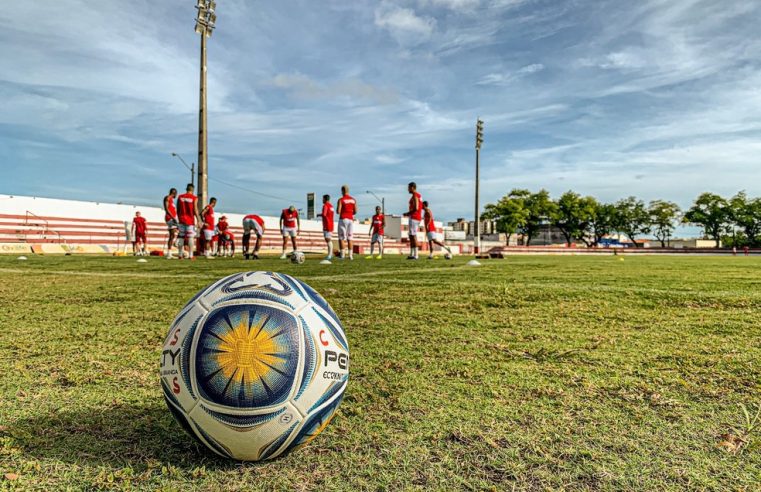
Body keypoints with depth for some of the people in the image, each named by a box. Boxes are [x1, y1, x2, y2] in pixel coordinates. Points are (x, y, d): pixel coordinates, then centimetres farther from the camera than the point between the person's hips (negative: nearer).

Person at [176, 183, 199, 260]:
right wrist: (198, 220, -7)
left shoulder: (180, 197, 7)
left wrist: (179, 219, 18)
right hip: (190, 220, -4)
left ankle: (180, 255, 11)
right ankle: (190, 255, -4)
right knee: (190, 237, -2)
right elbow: (195, 210, -10)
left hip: (182, 220, 4)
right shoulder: (194, 198, -5)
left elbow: (178, 210, 9)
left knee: (181, 237, 9)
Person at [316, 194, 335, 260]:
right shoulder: (331, 205, 17)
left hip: (327, 225, -9)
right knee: (329, 239, 13)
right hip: (331, 224, 9)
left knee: (328, 239, -11)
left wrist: (319, 214, -4)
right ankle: (331, 254, 16)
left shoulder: (325, 205, -11)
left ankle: (329, 255, -14)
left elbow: (324, 214, -23)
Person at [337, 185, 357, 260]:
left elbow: (338, 211, -11)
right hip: (351, 219, 4)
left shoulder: (341, 200, -6)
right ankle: (350, 255, 3)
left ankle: (342, 254, -3)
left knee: (341, 238, 1)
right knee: (349, 238, 7)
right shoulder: (353, 200, 8)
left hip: (343, 219, -4)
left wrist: (339, 211, 11)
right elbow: (355, 212, 7)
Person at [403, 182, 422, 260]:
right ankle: (411, 254, 15)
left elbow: (416, 208, -21)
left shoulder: (414, 196, -12)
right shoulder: (419, 196, 19)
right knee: (411, 236, 12)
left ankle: (415, 255, -11)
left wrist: (408, 213, -10)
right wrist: (409, 213, 18)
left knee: (413, 236, -10)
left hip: (414, 217, -10)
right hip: (418, 217, 10)